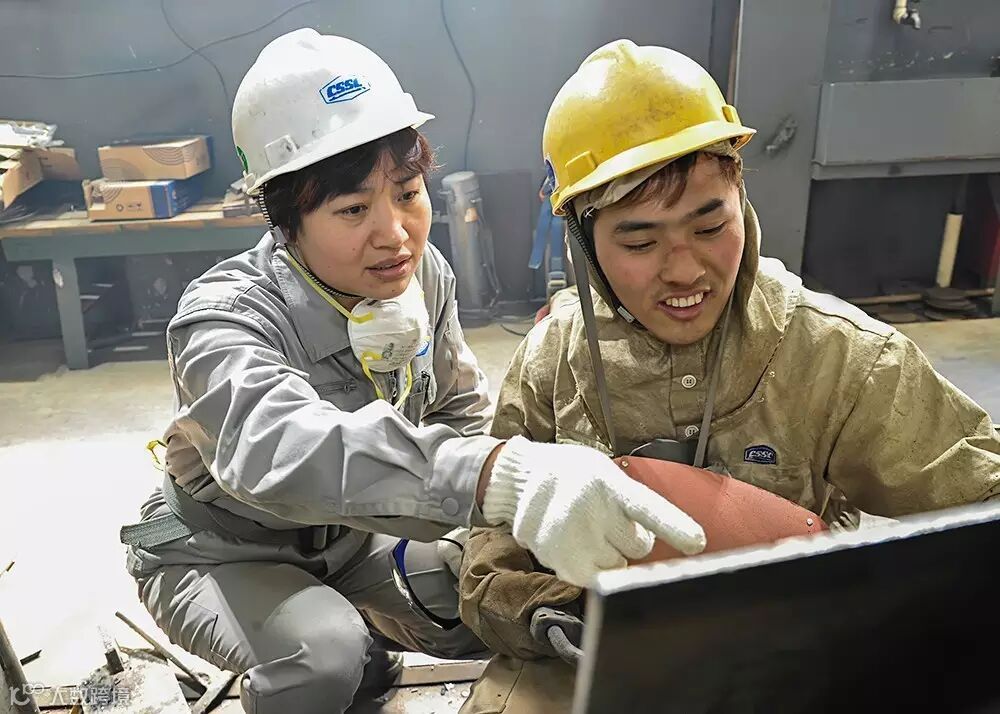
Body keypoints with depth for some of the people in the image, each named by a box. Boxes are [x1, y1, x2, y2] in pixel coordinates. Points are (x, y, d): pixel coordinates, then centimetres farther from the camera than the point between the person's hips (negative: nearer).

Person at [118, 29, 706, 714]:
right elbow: (277, 445, -53)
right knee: (323, 654, -33)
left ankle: (362, 651, 20)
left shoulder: (425, 276, -13)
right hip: (223, 553, -5)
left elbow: (458, 414, -1)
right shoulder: (224, 317, -31)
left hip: (350, 538, 5)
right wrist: (502, 475, -70)